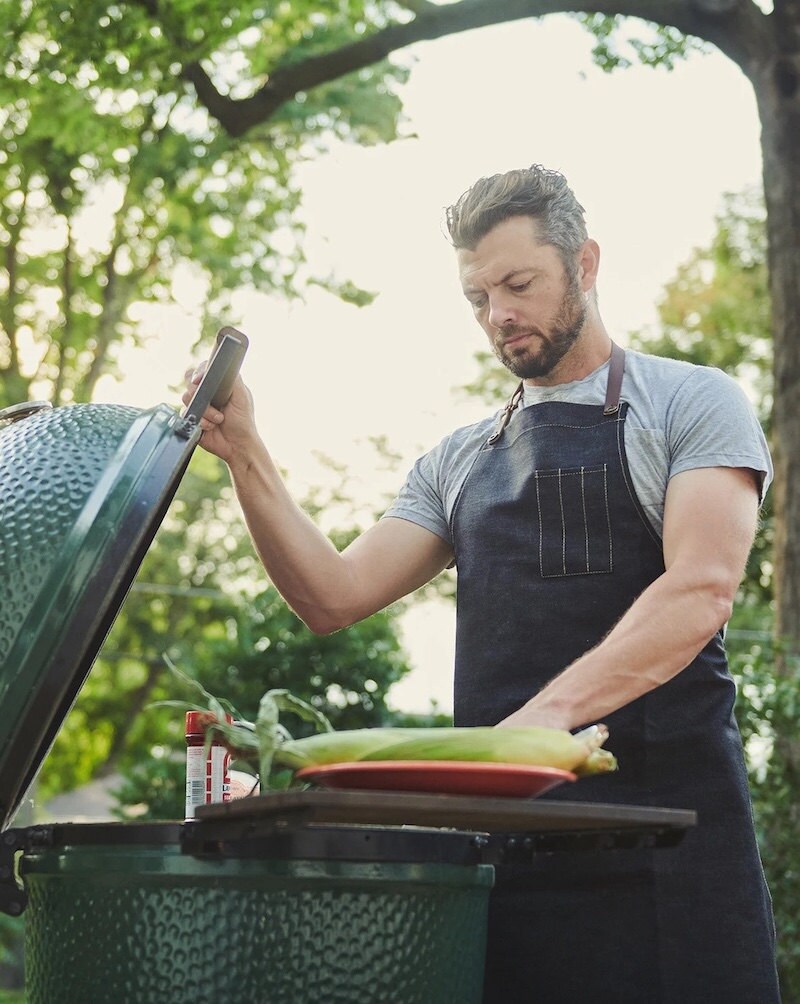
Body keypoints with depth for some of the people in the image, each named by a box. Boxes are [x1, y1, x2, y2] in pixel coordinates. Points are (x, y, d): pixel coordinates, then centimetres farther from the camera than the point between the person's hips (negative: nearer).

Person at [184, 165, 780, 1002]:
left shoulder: (690, 403, 3)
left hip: (663, 810, -4)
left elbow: (701, 589, -13)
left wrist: (549, 712, -26)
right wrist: (245, 458, 1)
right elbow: (333, 598, 13)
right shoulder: (457, 462, 20)